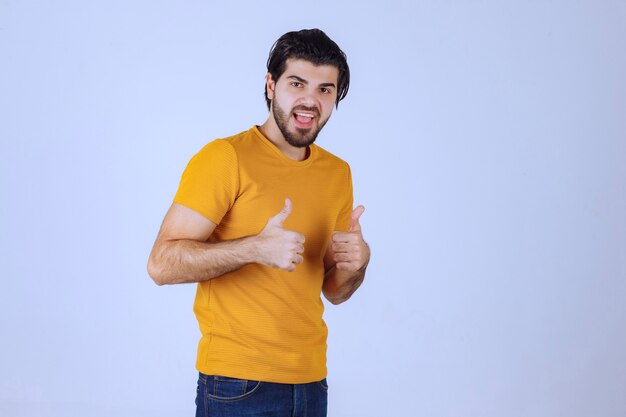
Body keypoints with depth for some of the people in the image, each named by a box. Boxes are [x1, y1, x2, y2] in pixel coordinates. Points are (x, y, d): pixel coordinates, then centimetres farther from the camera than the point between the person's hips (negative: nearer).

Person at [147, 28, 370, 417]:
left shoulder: (338, 172, 8)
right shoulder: (225, 158, -11)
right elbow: (162, 264, -16)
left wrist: (357, 262, -8)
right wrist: (256, 248, -27)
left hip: (311, 381, 6)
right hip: (238, 382, -6)